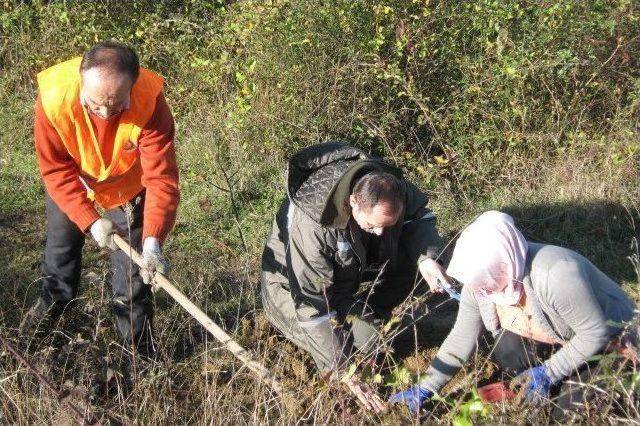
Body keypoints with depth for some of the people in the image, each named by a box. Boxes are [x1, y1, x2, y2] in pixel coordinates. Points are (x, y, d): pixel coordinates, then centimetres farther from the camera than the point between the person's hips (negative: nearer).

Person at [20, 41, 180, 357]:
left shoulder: (150, 102, -39)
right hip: (70, 183, 2)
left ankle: (137, 348, 19)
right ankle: (51, 305, 51)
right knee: (60, 248, 20)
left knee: (131, 271, -2)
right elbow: (56, 171, -25)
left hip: (128, 185, -1)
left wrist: (153, 242, -50)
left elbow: (161, 177, -39)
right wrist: (90, 221, -34)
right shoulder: (54, 97, -37)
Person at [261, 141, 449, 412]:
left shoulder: (385, 184, -27)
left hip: (349, 264, 6)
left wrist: (426, 257, -29)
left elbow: (420, 214, -7)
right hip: (295, 280, -6)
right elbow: (313, 302, -36)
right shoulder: (310, 225, -42)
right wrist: (344, 371, -33)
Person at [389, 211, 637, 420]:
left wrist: (548, 372, -26)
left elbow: (596, 333, -29)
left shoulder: (556, 275, -39)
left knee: (568, 414, -21)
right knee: (506, 349, -22)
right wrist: (425, 389, -8)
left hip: (609, 344, -6)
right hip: (554, 340, 6)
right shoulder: (479, 282, -17)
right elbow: (461, 338, -6)